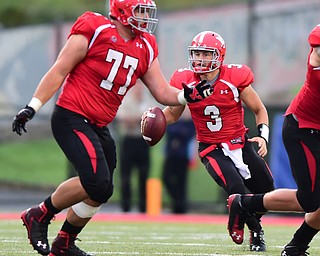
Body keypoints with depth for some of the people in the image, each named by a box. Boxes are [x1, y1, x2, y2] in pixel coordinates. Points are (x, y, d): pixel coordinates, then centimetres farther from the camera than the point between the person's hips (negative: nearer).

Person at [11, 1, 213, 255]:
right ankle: (40, 215, -3)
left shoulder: (146, 48, 11)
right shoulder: (94, 30, -10)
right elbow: (59, 71, -9)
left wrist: (186, 95, -9)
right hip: (71, 118, -8)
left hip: (98, 127, 8)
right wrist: (32, 107, -13)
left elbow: (163, 92, 11)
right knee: (97, 182, -21)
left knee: (101, 191, 11)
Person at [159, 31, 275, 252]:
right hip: (212, 149, -1)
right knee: (237, 190, -23)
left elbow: (259, 110, -1)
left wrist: (263, 136, -16)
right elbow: (173, 113, 8)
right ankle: (256, 232, 5)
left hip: (240, 143, 1)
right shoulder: (186, 82, -10)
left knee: (266, 191, 2)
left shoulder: (235, 78, -14)